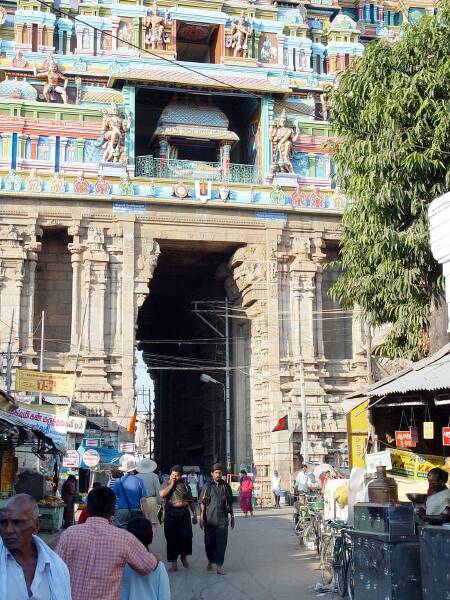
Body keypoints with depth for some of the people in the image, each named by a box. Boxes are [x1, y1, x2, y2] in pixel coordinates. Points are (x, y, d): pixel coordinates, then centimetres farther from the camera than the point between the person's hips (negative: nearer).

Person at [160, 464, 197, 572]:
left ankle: (184, 556, 21)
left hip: (184, 513, 1)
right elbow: (162, 494, -15)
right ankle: (174, 563, 9)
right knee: (172, 538, 0)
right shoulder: (167, 485, 7)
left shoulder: (185, 486, 13)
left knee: (186, 536, -6)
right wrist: (171, 483, -7)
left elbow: (191, 501, 17)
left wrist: (194, 514, 11)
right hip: (171, 513, -1)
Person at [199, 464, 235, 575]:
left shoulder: (226, 486, 6)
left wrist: (232, 516, 13)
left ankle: (219, 565, -1)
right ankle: (211, 561, 29)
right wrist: (202, 518, -2)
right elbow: (202, 503, 3)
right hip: (209, 520, 0)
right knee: (209, 542, 9)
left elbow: (230, 503, 13)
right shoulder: (208, 487, 2)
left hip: (222, 520, 0)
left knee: (222, 543, -5)